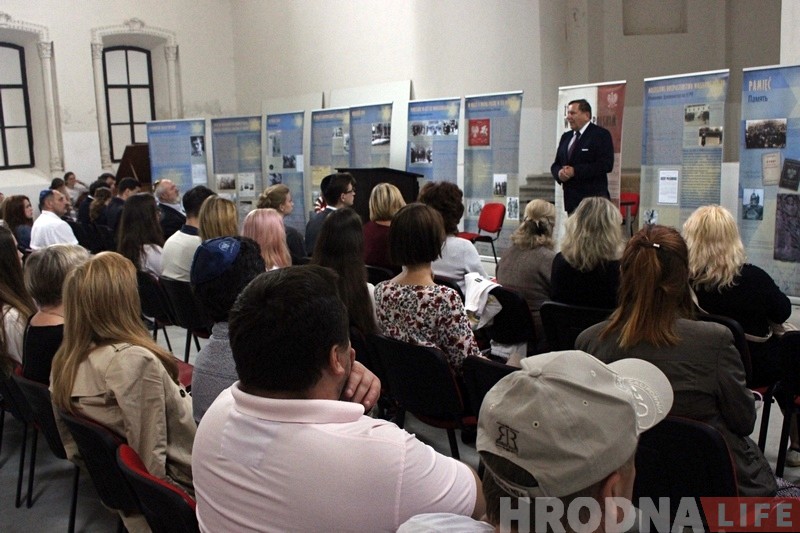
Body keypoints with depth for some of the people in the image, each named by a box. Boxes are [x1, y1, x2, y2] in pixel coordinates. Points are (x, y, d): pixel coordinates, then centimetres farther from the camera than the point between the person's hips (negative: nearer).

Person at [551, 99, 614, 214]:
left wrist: (575, 171, -18)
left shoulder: (601, 135, -3)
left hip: (593, 197, -6)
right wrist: (559, 173, -6)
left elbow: (606, 164, -14)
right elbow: (556, 164, 20)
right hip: (570, 198, 6)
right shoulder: (566, 137, 18)